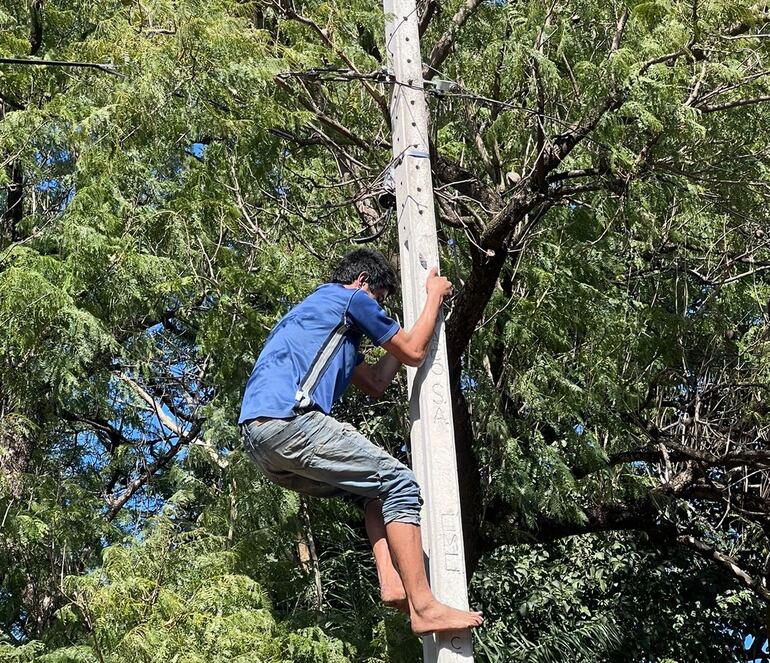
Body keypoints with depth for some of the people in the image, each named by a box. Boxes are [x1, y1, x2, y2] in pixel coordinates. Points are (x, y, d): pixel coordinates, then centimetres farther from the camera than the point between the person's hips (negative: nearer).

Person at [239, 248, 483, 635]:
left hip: (257, 440, 9)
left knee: (376, 487, 18)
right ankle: (423, 607, -15)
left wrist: (400, 338, 42)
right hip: (288, 419, -9)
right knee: (399, 484, -5)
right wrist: (434, 296, 24)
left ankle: (392, 584, -1)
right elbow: (414, 353, 12)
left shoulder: (316, 312, 36)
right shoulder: (351, 298, 9)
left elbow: (376, 384, 35)